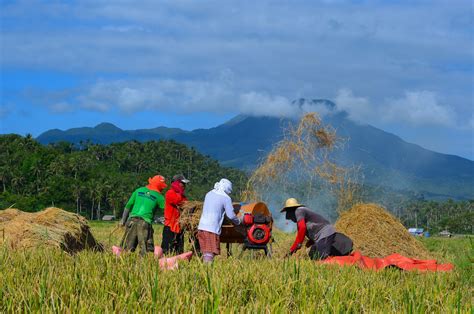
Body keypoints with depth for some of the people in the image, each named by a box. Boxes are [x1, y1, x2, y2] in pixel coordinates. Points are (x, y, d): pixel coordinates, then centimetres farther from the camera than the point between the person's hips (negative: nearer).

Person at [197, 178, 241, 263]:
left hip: (201, 226, 7)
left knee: (205, 252, 11)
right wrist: (238, 222, 17)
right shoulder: (226, 198, -3)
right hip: (212, 228, -7)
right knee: (210, 253, -8)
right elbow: (231, 215, -3)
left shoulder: (209, 194, 16)